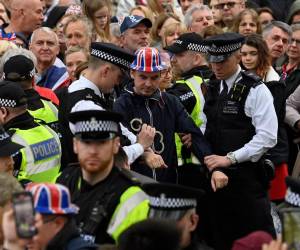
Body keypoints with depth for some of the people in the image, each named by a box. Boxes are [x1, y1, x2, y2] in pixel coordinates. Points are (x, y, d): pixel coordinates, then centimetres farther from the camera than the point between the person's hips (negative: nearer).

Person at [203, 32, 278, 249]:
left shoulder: (256, 90, -9)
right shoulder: (211, 89, 13)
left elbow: (267, 137, -16)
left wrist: (230, 158, -18)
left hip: (247, 176, -6)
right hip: (216, 175, 7)